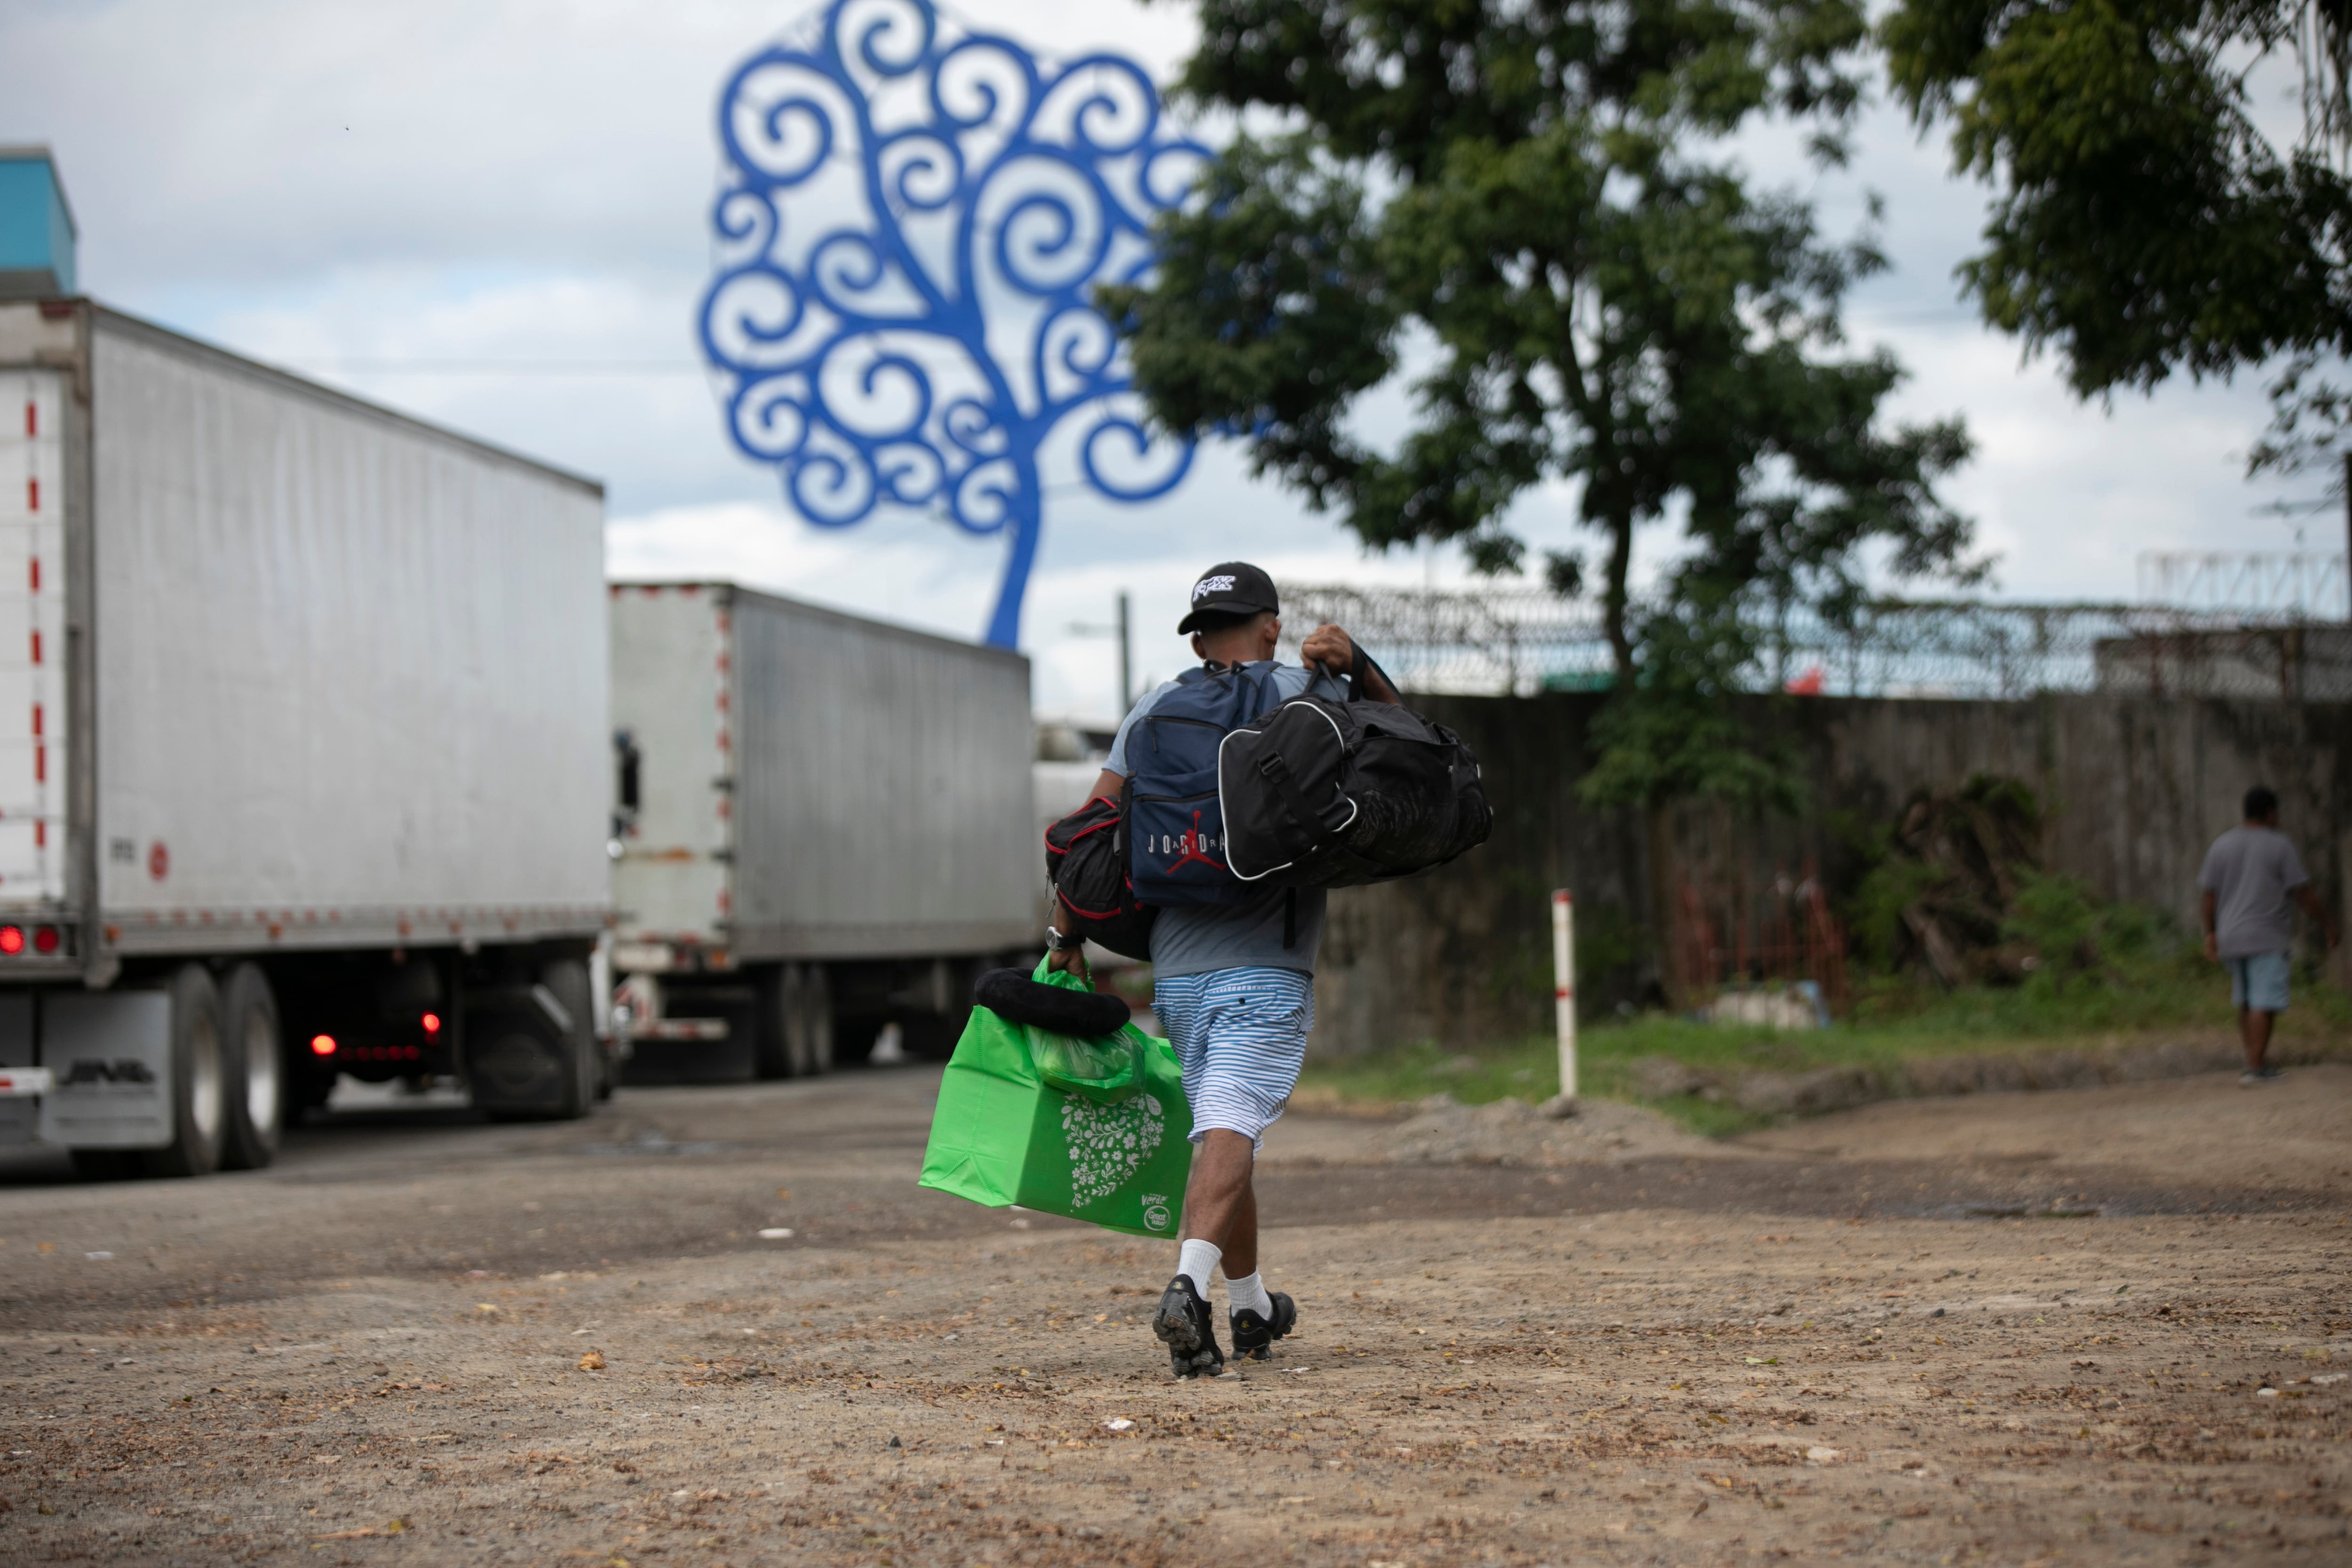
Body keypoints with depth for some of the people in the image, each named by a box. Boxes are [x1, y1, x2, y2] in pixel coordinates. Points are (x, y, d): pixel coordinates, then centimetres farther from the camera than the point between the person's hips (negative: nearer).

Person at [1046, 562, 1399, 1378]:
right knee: (1230, 1130, -16)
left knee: (1221, 1129, 17)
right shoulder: (1300, 692, 4)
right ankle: (1188, 1286, -37)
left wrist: (1071, 934, 11)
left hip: (1176, 971, 4)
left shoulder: (1155, 711, 10)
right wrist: (1353, 666, -3)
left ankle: (1251, 1308, 30)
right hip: (1267, 969, -4)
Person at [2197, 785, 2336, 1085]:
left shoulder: (2221, 846, 6)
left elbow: (2209, 895, 6)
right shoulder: (2279, 846, -6)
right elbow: (2303, 893, -6)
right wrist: (2328, 923, 4)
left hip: (2231, 938, 5)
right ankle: (2255, 1067, -9)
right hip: (2268, 937, -5)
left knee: (2246, 1002, 15)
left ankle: (2257, 1062, 16)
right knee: (2265, 1003, -5)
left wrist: (2211, 933, 14)